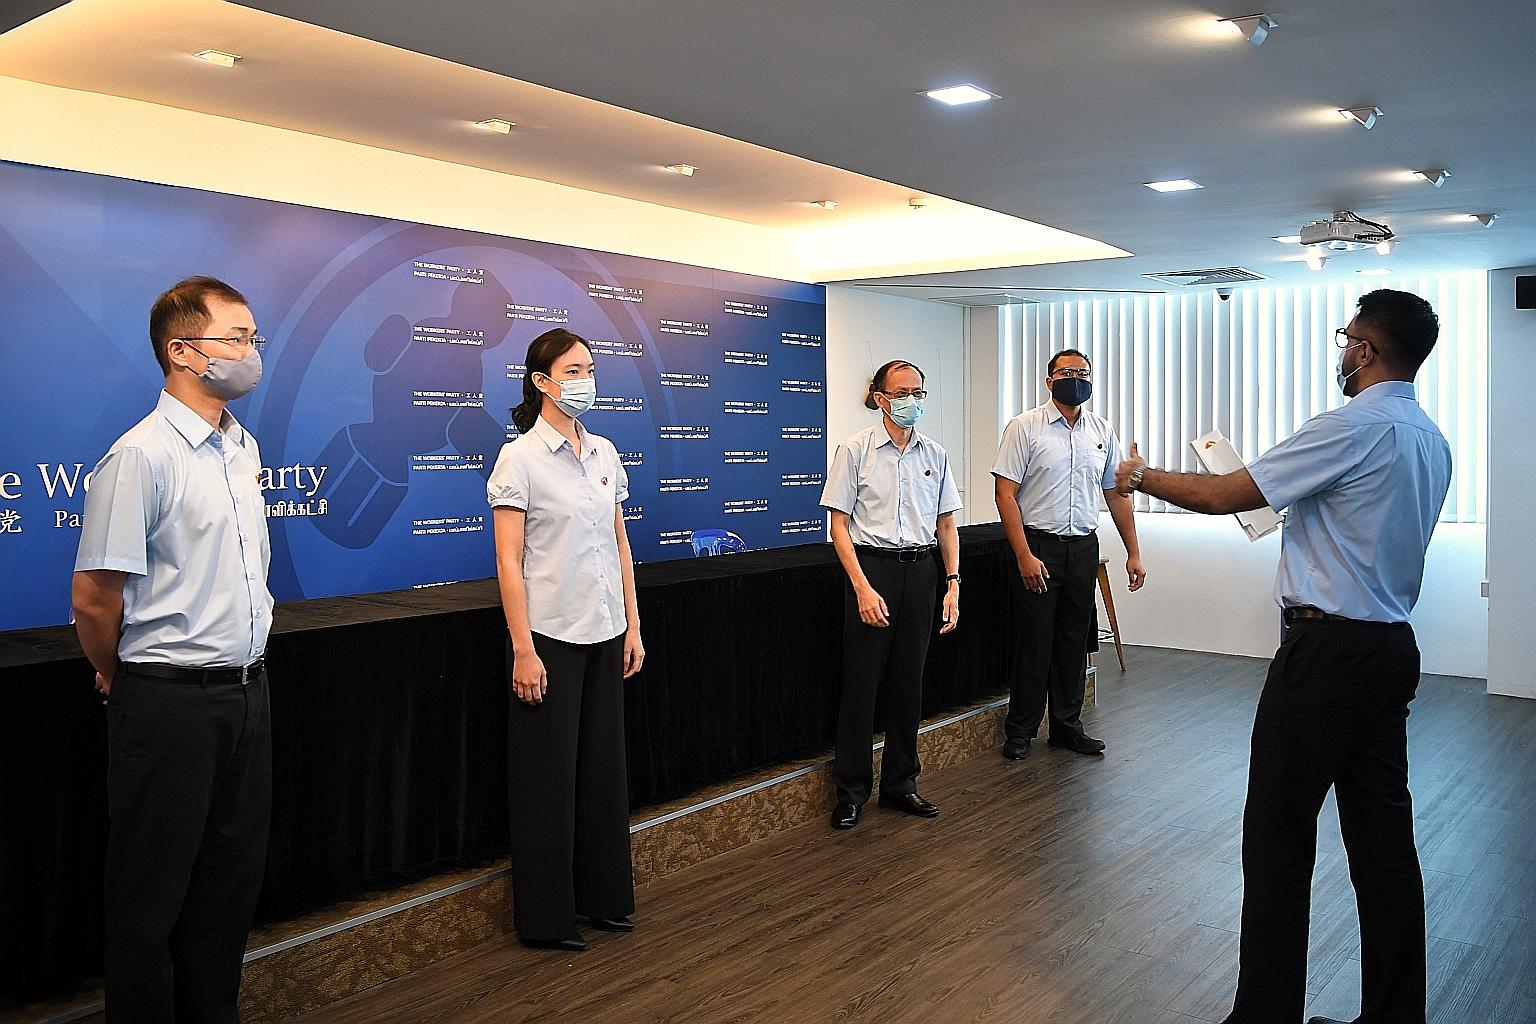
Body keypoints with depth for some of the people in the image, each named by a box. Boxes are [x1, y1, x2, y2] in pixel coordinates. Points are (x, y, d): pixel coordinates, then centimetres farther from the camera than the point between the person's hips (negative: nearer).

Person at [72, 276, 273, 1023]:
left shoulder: (243, 448, 9)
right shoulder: (141, 456, -17)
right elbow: (92, 597, -15)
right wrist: (123, 681, 0)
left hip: (246, 693, 8)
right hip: (170, 702, -7)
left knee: (233, 880, 18)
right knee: (152, 897, 8)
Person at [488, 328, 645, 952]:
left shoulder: (604, 454, 9)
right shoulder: (520, 457, -9)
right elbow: (508, 560, -12)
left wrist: (633, 626, 9)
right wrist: (522, 650, -16)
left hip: (604, 633, 6)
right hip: (550, 636, -6)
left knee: (603, 766, 13)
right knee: (548, 776, 4)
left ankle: (602, 895, 29)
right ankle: (546, 917, 18)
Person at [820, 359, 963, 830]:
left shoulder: (934, 454, 7)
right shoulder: (855, 450, -5)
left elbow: (947, 525, 12)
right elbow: (839, 526, -7)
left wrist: (953, 584, 4)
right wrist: (863, 588, -15)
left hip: (920, 570, 4)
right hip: (871, 566, -4)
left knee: (908, 682, 11)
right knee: (861, 683, 0)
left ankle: (900, 783, 25)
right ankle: (851, 791, 14)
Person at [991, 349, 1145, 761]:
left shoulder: (1102, 431, 9)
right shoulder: (1025, 427, -7)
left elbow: (1116, 493, 14)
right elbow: (1005, 494, -11)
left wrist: (1133, 552, 11)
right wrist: (1024, 556, -16)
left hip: (1084, 549, 5)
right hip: (1038, 547, -5)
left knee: (1075, 642, 11)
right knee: (1035, 642, 0)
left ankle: (1067, 726, 24)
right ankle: (1019, 731, 14)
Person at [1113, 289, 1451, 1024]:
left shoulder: (1353, 428, -16)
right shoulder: (1430, 440, 12)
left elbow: (1224, 496, -12)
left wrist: (1141, 477, 3)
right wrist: (1291, 502, 24)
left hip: (1327, 651, -9)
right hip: (1391, 649, 9)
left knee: (1278, 838, -1)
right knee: (1383, 837, 13)